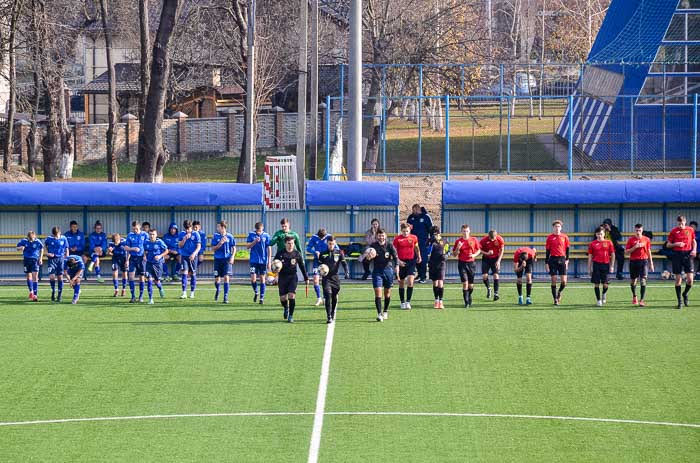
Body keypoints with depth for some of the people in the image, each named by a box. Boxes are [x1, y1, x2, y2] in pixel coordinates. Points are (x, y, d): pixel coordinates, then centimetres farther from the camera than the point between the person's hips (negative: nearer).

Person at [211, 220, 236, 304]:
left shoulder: (229, 236, 0)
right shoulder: (215, 236, 1)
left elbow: (234, 248, 6)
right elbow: (213, 249, -1)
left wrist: (232, 257, -8)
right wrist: (220, 243, -16)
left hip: (227, 259, -1)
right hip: (218, 259, 1)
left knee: (226, 277, -12)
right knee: (217, 279, 6)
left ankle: (226, 297, -8)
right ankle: (218, 290, 38)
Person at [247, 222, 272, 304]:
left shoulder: (266, 236, -2)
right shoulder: (251, 234, 0)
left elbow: (269, 249, 1)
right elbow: (247, 246, 1)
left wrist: (269, 262, -2)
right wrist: (255, 241, -17)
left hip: (263, 261, 0)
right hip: (254, 260, 0)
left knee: (262, 279, 3)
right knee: (253, 279, -8)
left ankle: (262, 297, 10)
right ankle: (255, 292, 20)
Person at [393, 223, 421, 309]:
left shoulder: (414, 238, 4)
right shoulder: (397, 239, -3)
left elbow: (416, 248, 22)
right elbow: (394, 251, -1)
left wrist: (419, 257, 19)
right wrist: (398, 260, -13)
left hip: (411, 261, 1)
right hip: (401, 262, -1)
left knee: (410, 281, -14)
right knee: (401, 283, 8)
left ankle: (408, 302, -11)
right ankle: (402, 302, 20)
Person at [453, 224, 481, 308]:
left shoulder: (474, 240, 4)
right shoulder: (458, 241, 1)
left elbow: (479, 250, 12)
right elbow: (454, 254, 4)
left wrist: (474, 255, -8)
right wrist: (458, 248, -15)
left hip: (471, 263, 2)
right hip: (462, 263, -2)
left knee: (471, 285, 7)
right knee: (465, 283, -12)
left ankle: (469, 297, 35)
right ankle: (466, 302, -9)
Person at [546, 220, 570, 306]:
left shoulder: (564, 237, 6)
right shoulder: (550, 237, 3)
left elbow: (567, 249, 10)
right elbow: (547, 251, 5)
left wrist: (567, 260, 0)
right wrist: (546, 263, 2)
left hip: (562, 259, 1)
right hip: (553, 259, -1)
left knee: (564, 281, -5)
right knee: (554, 280, -2)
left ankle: (559, 292, 26)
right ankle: (555, 299, 6)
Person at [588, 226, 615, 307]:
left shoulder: (609, 243, 4)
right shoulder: (593, 244, 4)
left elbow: (612, 255, 7)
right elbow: (590, 256, 8)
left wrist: (612, 266, 1)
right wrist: (589, 268, 5)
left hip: (605, 264, 0)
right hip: (596, 264, 0)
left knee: (605, 284, -2)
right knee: (597, 284, -2)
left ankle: (604, 294, 30)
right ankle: (598, 300, 9)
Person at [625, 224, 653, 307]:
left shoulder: (646, 239, 4)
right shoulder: (631, 240, 1)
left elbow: (649, 252, 10)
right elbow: (626, 252, -2)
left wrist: (651, 263, 9)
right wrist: (635, 247, -15)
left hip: (643, 261, -1)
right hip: (633, 261, 1)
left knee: (643, 280, -12)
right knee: (633, 281, 12)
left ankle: (641, 300, -12)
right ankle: (634, 296, 36)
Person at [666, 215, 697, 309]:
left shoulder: (690, 230, 6)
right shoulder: (674, 231, 2)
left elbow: (694, 241, 19)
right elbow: (668, 245, 6)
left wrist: (694, 250, 1)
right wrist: (676, 244, -13)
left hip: (687, 254, 1)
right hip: (677, 255, -1)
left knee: (690, 279, -7)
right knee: (678, 279, 0)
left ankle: (685, 294, 22)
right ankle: (679, 301, 8)